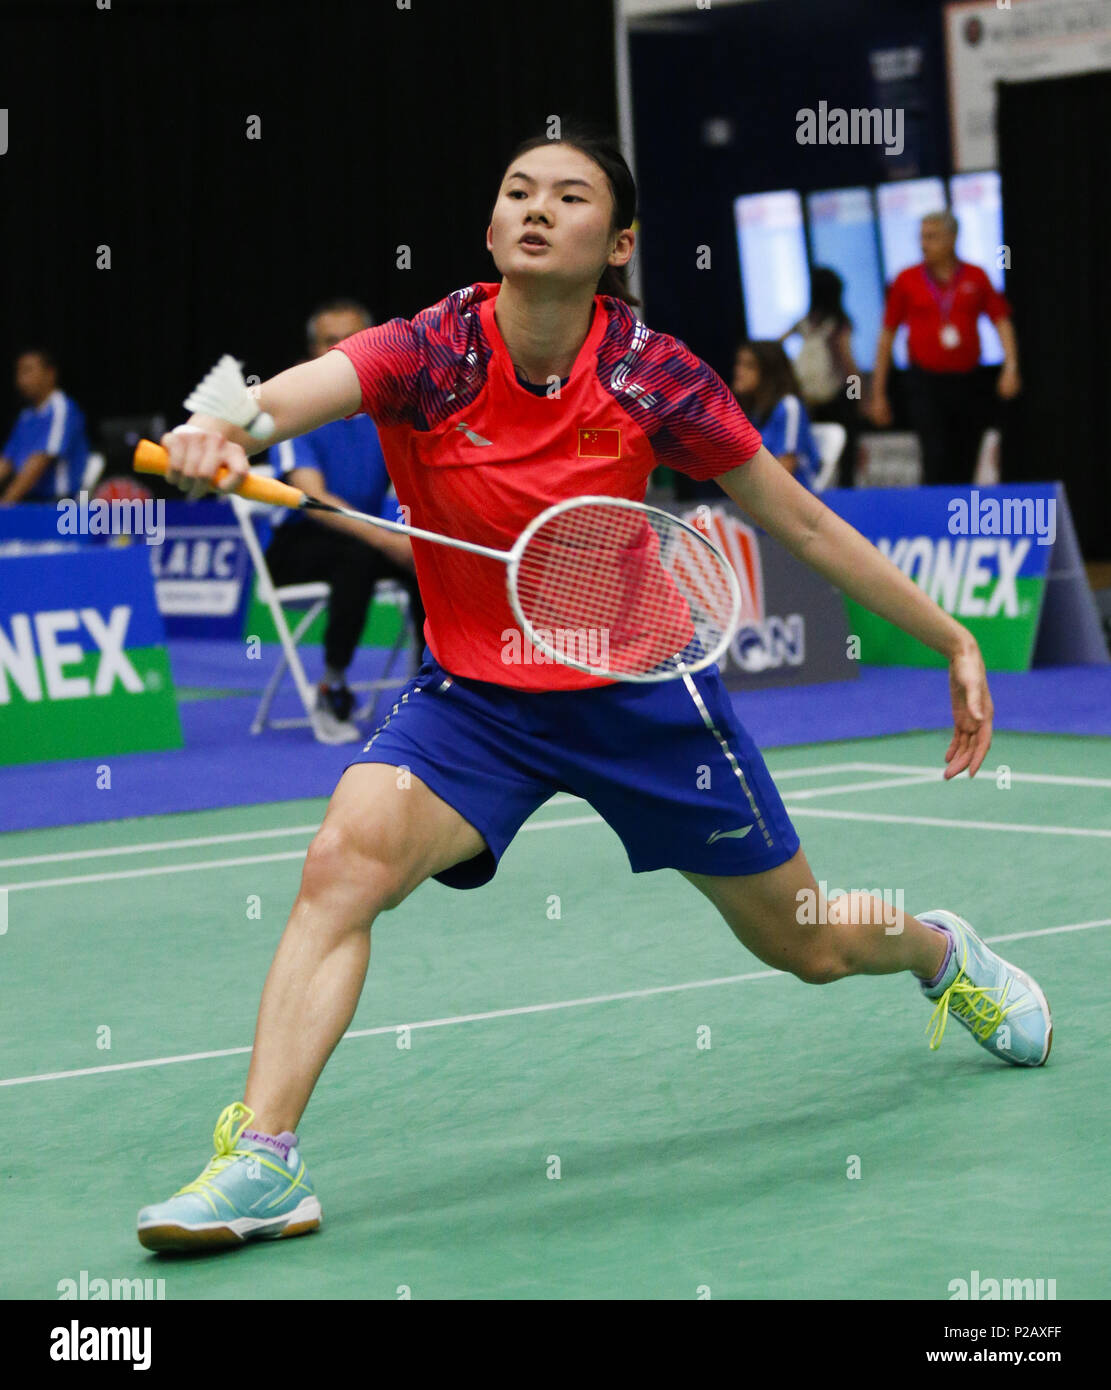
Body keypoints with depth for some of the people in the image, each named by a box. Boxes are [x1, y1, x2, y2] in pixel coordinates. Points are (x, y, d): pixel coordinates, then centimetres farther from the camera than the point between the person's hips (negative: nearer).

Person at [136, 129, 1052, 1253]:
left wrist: (953, 642, -2)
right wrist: (219, 426, -60)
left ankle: (938, 949, 50)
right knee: (343, 864, -27)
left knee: (809, 946, 14)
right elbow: (291, 394, -37)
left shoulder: (652, 377, -16)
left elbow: (806, 526, -5)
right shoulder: (432, 353, -17)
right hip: (473, 690, 0)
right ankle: (262, 1160, -23)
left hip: (639, 688, 0)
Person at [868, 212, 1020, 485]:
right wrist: (878, 393, 4)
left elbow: (1002, 321, 6)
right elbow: (887, 335, 6)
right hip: (926, 385, -2)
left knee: (964, 470, 5)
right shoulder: (907, 280, 2)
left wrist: (1011, 367, -10)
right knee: (936, 462, -13)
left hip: (967, 383, 2)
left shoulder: (976, 278, 5)